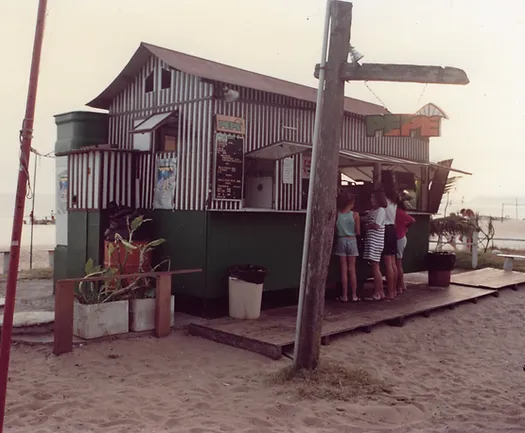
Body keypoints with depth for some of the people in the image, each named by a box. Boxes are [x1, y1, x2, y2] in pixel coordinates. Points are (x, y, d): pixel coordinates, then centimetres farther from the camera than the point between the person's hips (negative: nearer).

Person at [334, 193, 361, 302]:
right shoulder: (355, 214, -7)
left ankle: (345, 296, 5)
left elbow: (335, 230, 2)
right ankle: (354, 295, 9)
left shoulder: (337, 214, -3)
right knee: (352, 269, 6)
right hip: (351, 241, -1)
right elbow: (358, 232, -4)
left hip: (341, 240, 1)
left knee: (344, 269, 4)